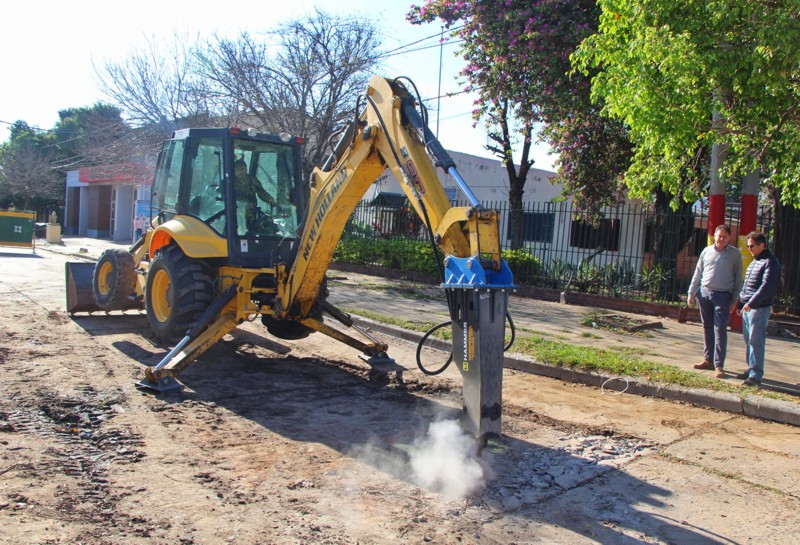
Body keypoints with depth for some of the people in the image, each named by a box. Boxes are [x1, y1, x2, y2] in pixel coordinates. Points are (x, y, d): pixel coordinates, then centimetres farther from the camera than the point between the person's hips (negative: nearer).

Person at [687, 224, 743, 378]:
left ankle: (719, 365, -5)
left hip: (723, 295, -4)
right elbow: (697, 274, 14)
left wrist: (735, 300, -3)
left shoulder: (735, 254, 0)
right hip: (704, 292, 4)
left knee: (720, 331, -6)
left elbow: (738, 278, 1)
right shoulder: (706, 251, 9)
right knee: (707, 329, 11)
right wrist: (691, 293, 11)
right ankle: (708, 360, 20)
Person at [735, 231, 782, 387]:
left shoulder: (770, 263, -12)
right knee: (748, 341, 14)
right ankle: (751, 369, 24)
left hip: (759, 309, -9)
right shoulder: (754, 262, 18)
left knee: (756, 341, -8)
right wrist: (740, 303, 19)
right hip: (747, 308, 9)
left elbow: (767, 287, -21)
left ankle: (756, 375, -5)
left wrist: (751, 303, -23)